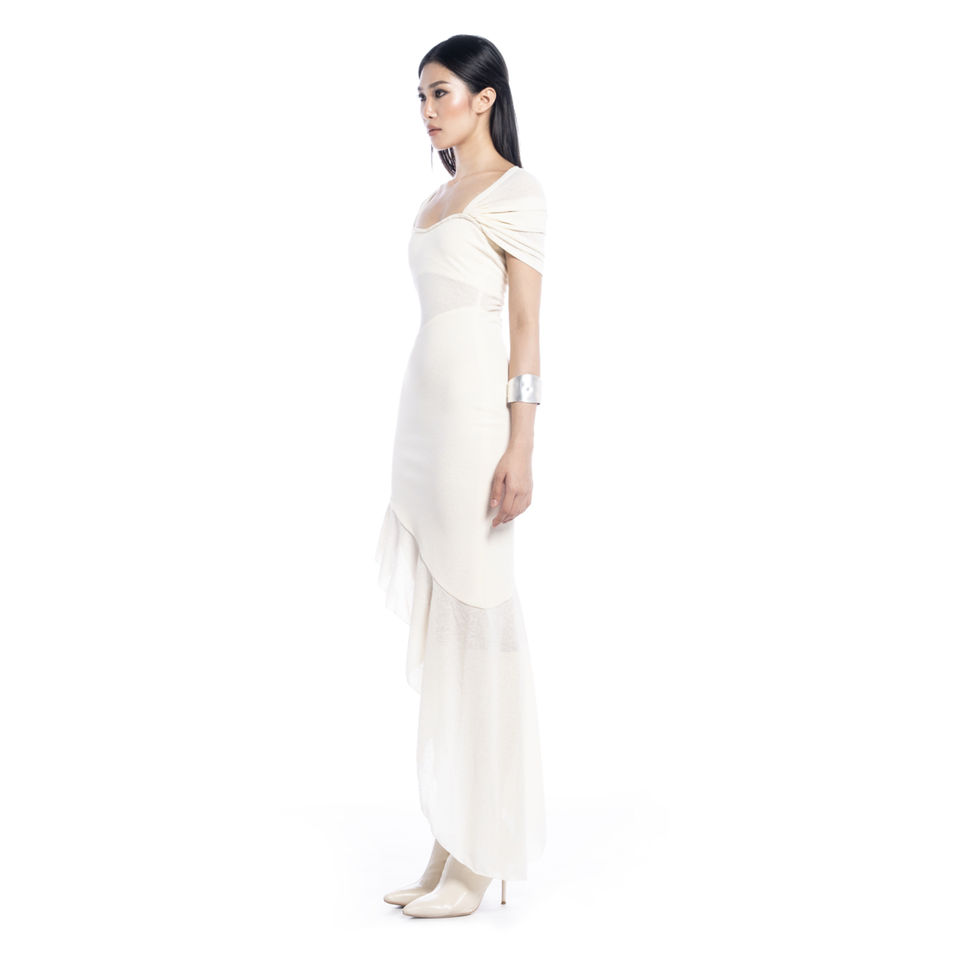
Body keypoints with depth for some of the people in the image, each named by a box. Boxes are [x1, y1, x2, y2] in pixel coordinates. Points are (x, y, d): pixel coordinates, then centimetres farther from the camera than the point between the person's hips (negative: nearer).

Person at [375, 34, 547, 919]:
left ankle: (482, 856, 3)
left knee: (476, 620, -6)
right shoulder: (438, 200, 19)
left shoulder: (514, 192, -5)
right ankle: (450, 845, 15)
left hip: (477, 415, -9)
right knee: (437, 624, 8)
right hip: (424, 413, 9)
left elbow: (527, 324, -10)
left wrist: (520, 448, -17)